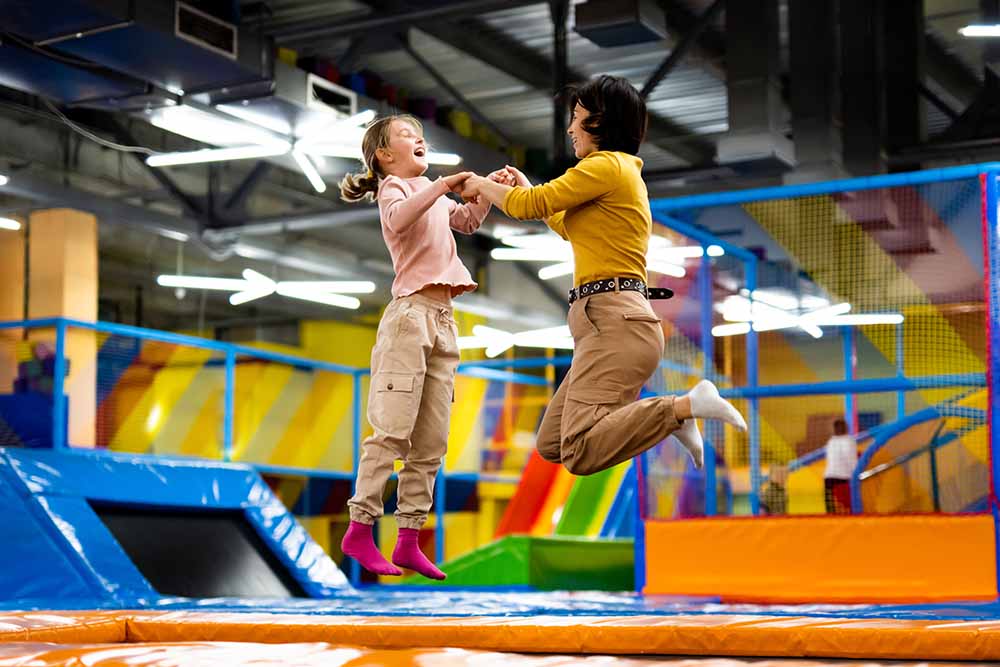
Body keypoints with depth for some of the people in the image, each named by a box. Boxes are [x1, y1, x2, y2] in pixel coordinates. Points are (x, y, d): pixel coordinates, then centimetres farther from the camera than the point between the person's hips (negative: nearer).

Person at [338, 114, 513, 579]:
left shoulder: (432, 194, 26)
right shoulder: (393, 187, 1)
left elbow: (467, 222, 18)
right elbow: (398, 219, -22)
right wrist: (442, 185, -22)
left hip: (443, 319, 8)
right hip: (410, 314, -8)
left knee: (431, 442, 3)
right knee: (393, 430, -12)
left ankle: (409, 540, 5)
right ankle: (360, 529, -8)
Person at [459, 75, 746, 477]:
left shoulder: (607, 166, -7)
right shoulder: (625, 173, 24)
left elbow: (530, 205, -6)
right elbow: (575, 228, 40)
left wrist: (482, 186, 12)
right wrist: (527, 189, 40)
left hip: (616, 322, -10)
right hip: (608, 322, 10)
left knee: (579, 453, -22)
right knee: (551, 445, 11)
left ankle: (685, 406, -19)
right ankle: (663, 416, 8)